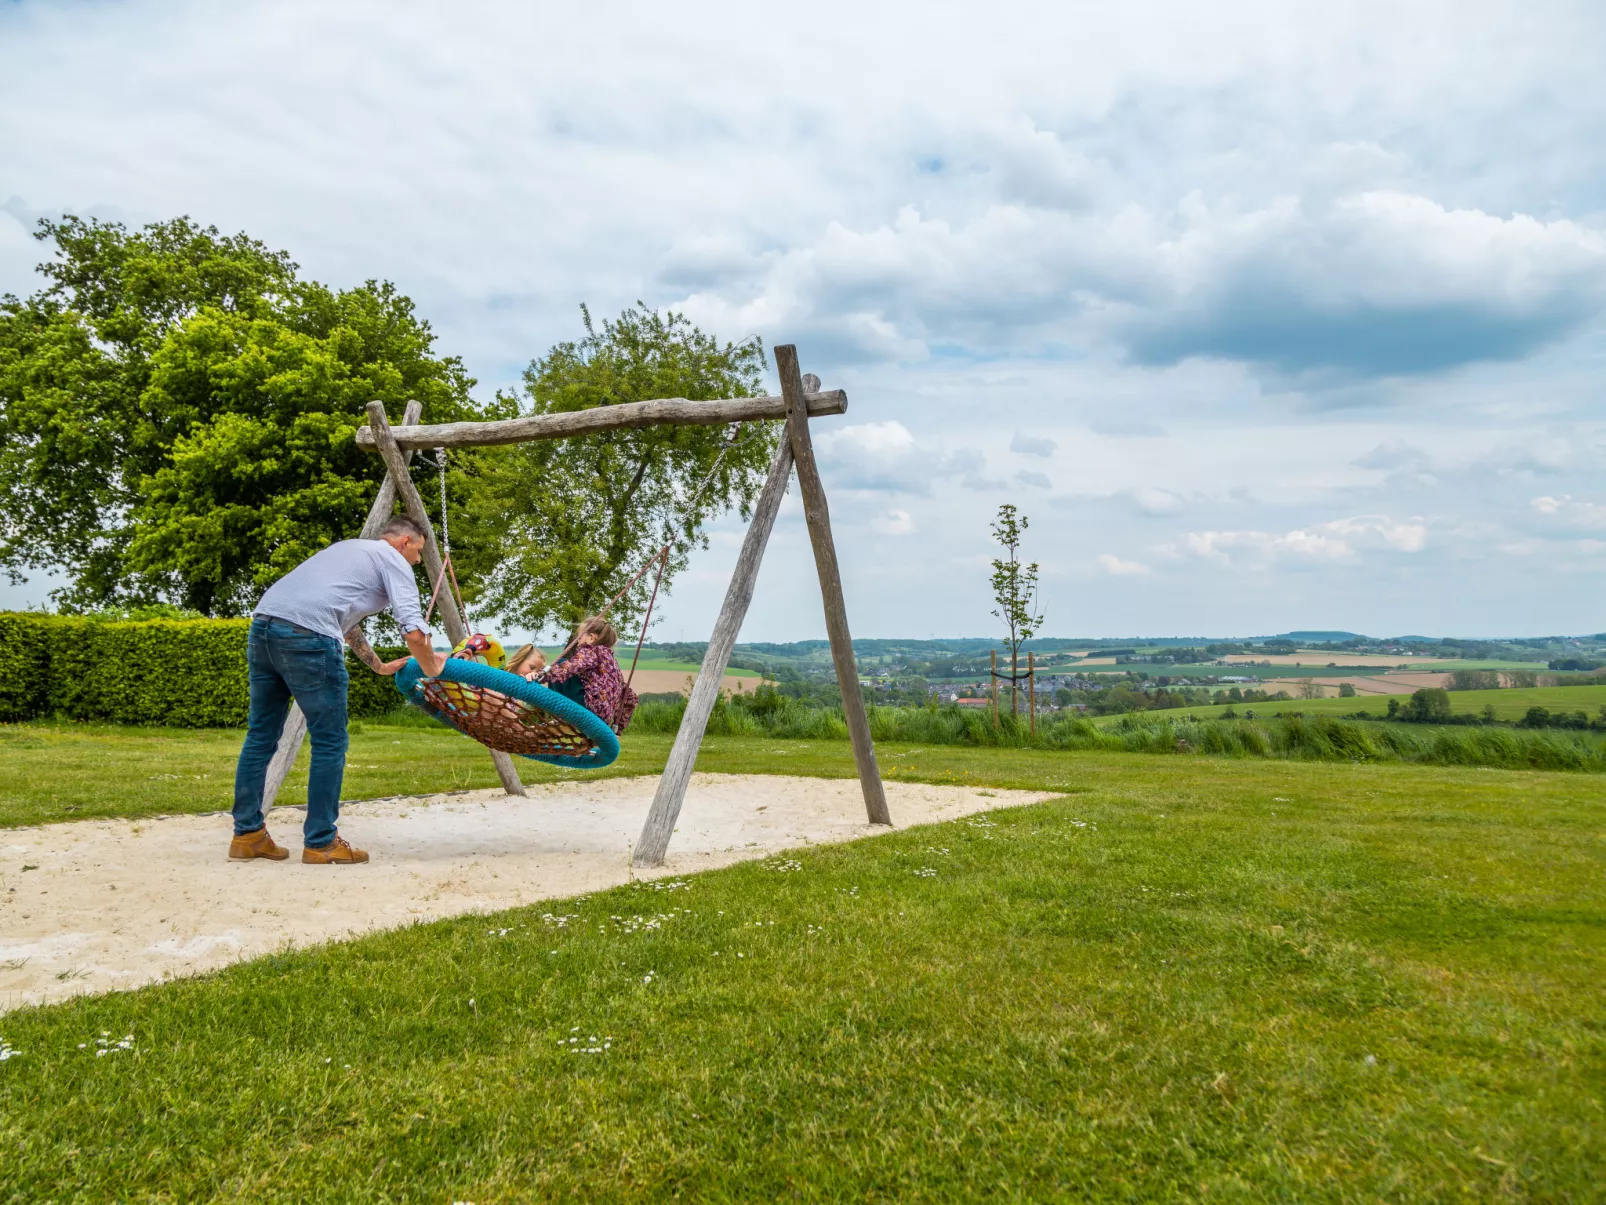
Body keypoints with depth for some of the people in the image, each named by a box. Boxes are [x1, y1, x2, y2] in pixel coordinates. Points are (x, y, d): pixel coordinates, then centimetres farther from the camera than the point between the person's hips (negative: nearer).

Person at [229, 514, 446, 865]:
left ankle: (247, 834, 22)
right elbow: (414, 632, -3)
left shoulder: (350, 548, 33)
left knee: (261, 735, 16)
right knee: (330, 742, 2)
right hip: (306, 637, -8)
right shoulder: (394, 560, 9)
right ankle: (321, 843, 8)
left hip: (262, 624, 9)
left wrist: (380, 666, 46)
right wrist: (431, 669, 15)